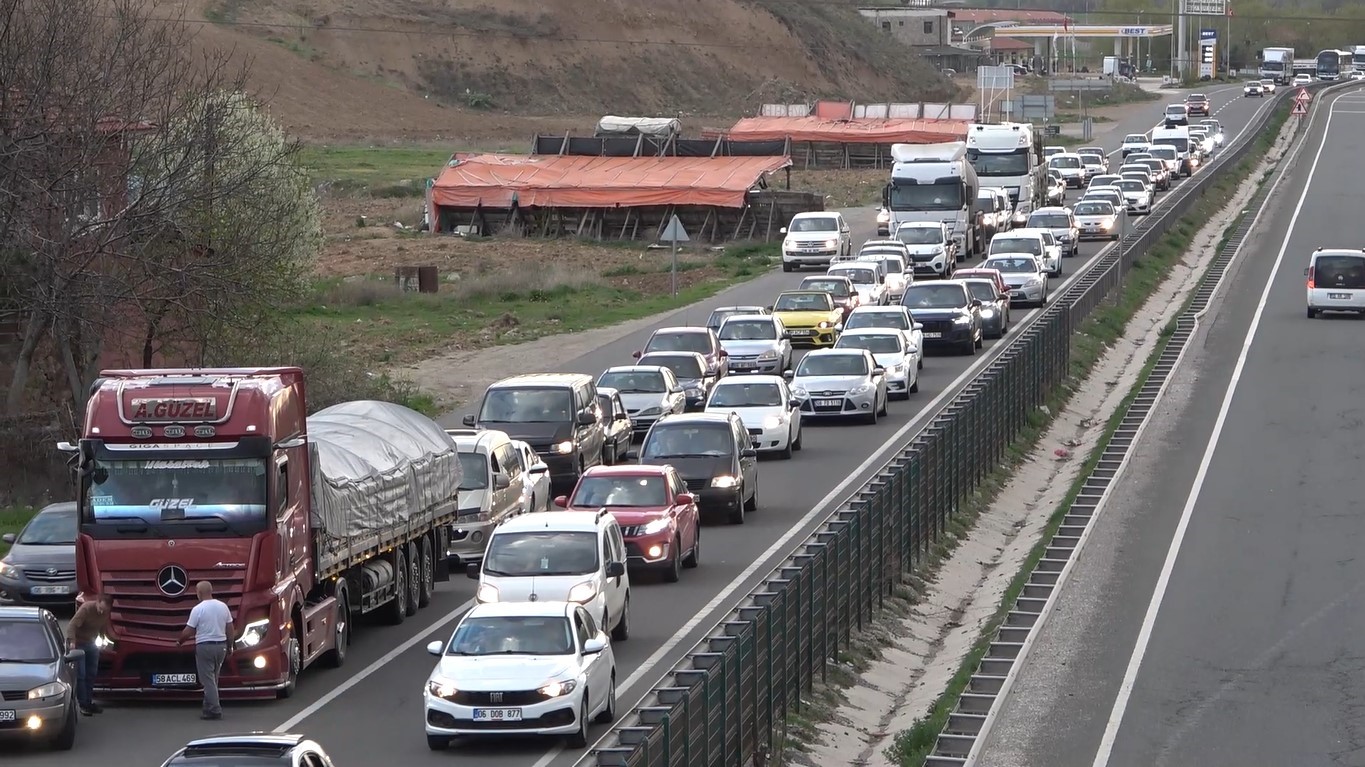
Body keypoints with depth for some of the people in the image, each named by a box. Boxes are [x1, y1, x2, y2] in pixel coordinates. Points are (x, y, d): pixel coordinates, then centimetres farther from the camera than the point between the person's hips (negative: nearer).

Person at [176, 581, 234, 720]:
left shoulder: (198, 609, -12)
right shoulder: (223, 607, 4)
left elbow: (188, 631, -9)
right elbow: (230, 629, 9)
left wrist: (179, 641, 10)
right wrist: (229, 648, 18)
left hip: (204, 646, -6)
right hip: (221, 645, 6)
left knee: (208, 680, -2)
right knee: (213, 678, 16)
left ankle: (214, 710, -7)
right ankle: (209, 707, 20)